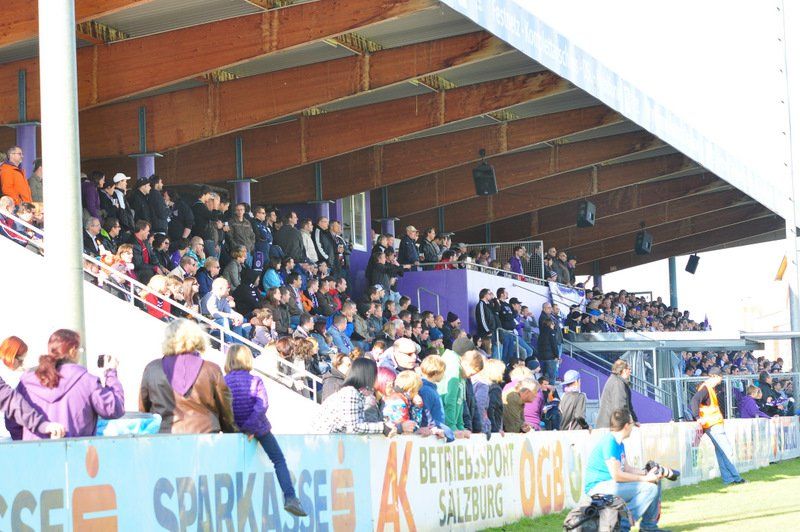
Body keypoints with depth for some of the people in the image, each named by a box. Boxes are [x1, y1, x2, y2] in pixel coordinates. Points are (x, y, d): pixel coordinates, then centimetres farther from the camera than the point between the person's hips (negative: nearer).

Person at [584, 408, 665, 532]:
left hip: (611, 485, 11)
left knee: (656, 482, 15)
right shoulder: (609, 442, -18)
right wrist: (645, 478, -16)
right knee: (650, 487, -22)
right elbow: (616, 475, -23)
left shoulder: (619, 443, 14)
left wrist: (646, 473, 3)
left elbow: (626, 468, 19)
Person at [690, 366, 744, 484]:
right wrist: (698, 418, -34)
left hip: (717, 425, 10)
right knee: (727, 451, -7)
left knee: (721, 451, 10)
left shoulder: (710, 388, 17)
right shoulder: (705, 388, -15)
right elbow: (695, 400, -29)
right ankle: (734, 477, -4)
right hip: (713, 425, -10)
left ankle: (728, 478, 11)